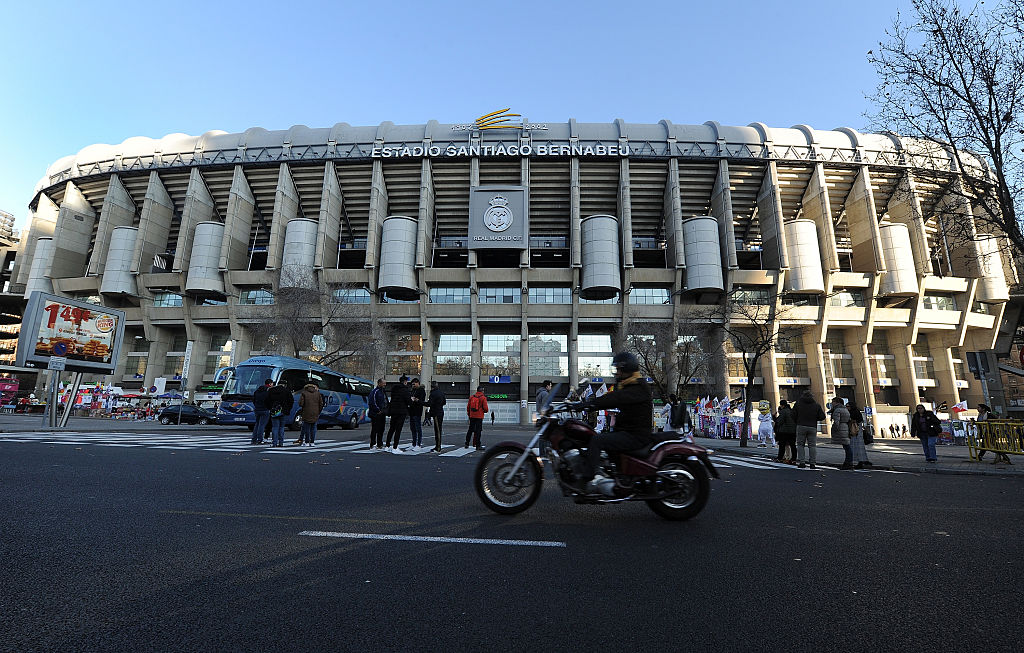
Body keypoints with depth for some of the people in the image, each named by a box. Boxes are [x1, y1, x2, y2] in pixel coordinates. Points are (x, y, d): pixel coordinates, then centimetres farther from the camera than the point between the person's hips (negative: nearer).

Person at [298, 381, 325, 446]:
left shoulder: (304, 393, -3)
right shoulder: (318, 393, 4)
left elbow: (301, 404, -9)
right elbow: (321, 404, 3)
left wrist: (303, 408, 12)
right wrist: (319, 412, 13)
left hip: (306, 414, -2)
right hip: (315, 414, 2)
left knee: (306, 428, 5)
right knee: (313, 428, 7)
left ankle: (307, 442, 6)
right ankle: (312, 442, 7)